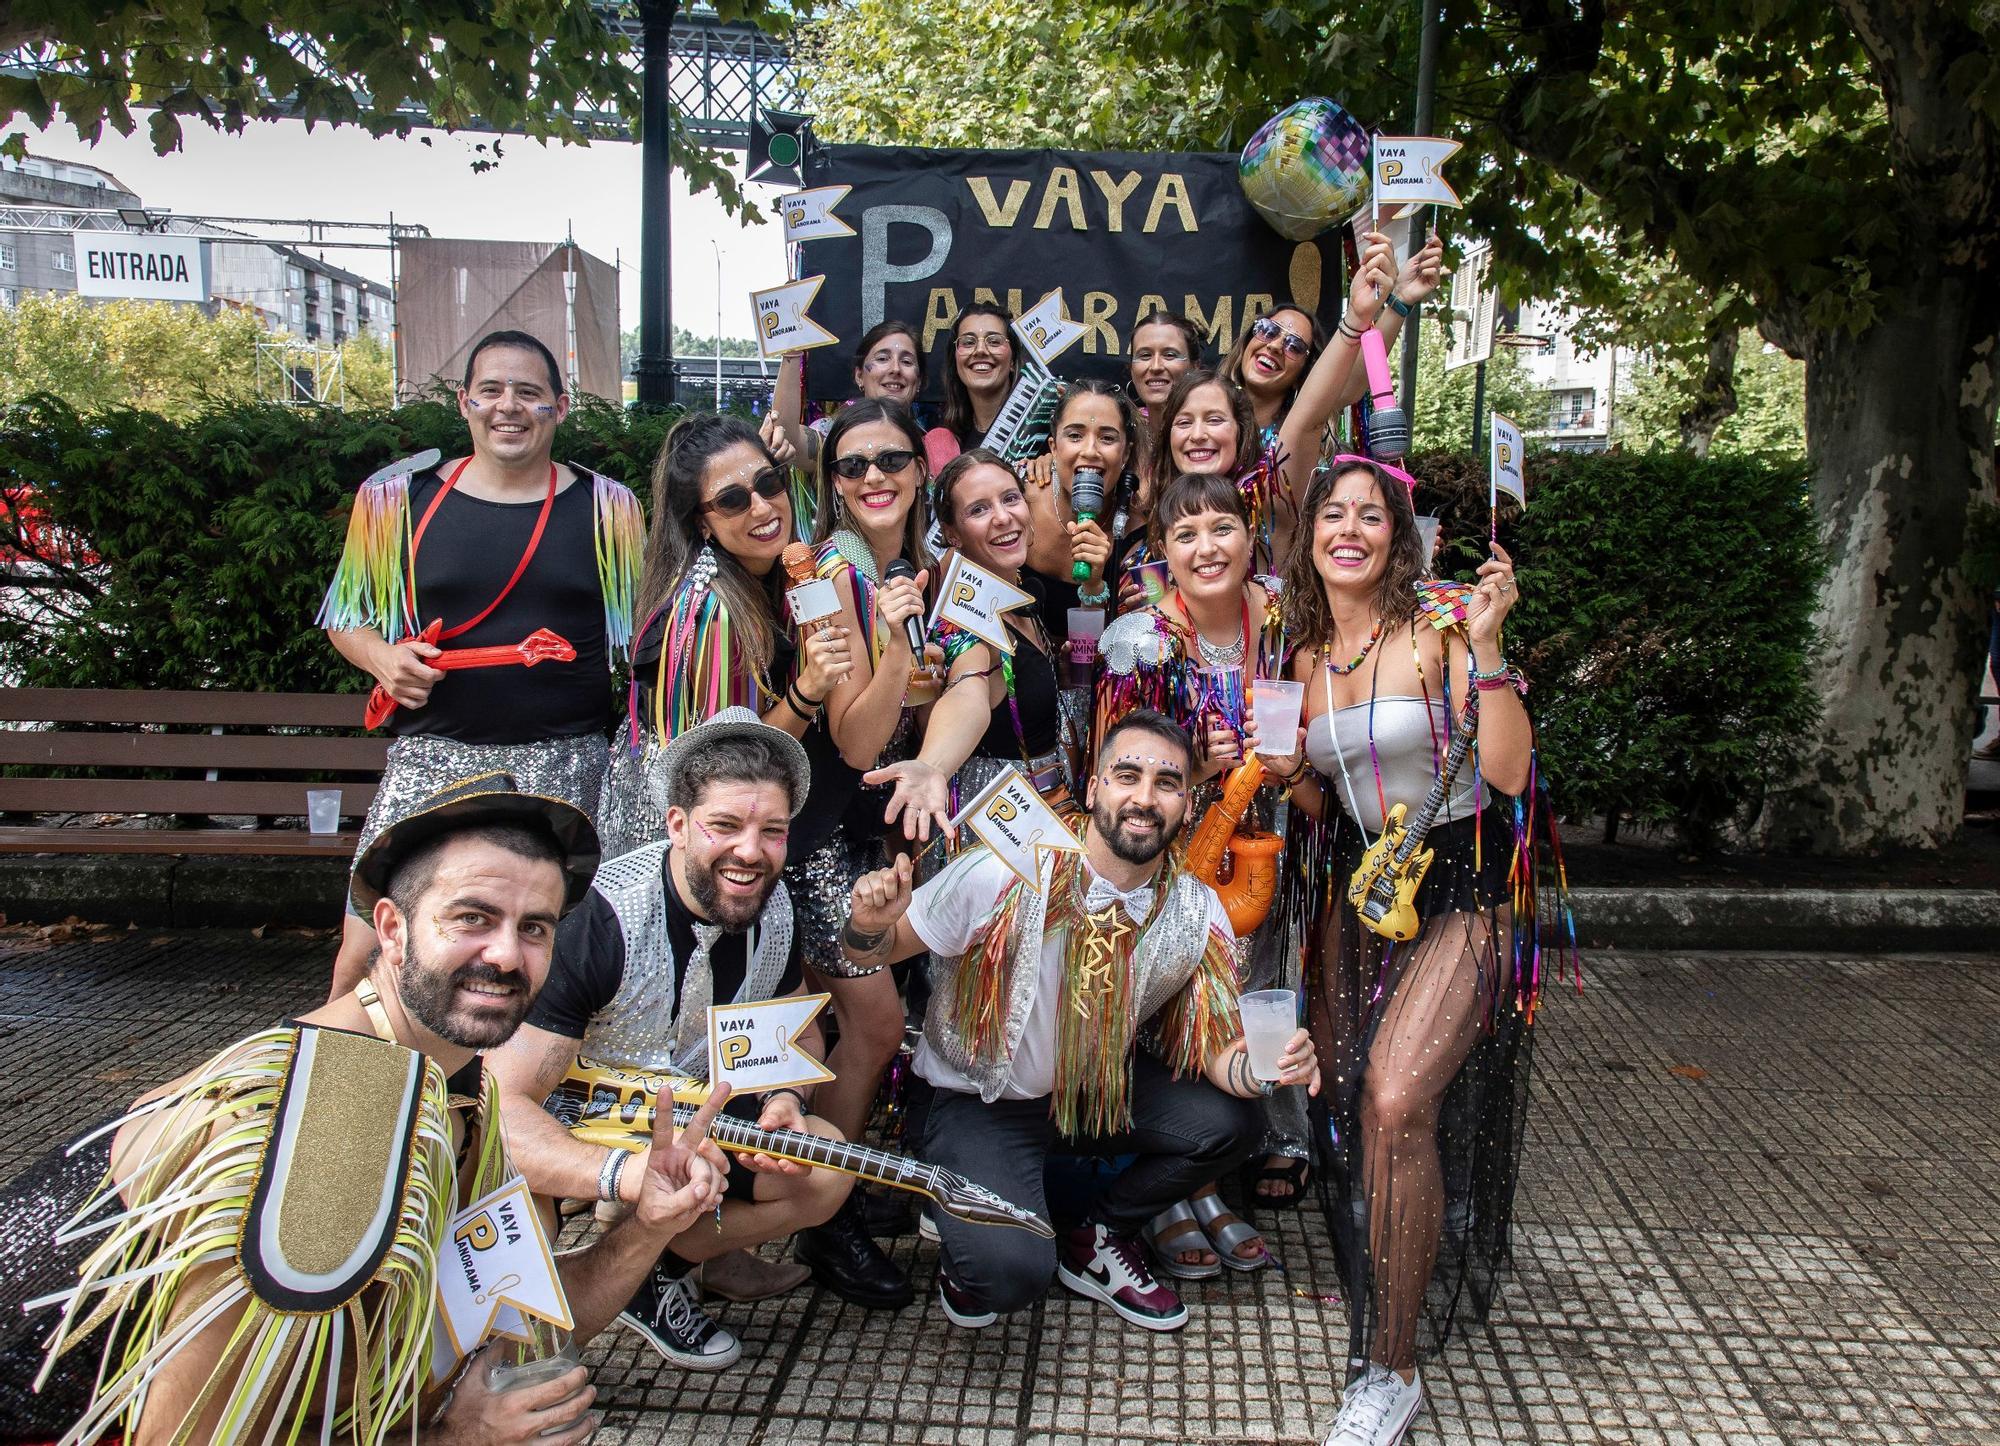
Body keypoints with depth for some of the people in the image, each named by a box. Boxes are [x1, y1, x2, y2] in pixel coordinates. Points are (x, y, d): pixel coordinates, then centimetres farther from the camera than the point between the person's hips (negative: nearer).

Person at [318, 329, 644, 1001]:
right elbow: (346, 618, 15)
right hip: (433, 751, 1)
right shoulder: (398, 498, 7)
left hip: (563, 761, 0)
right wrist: (383, 658, -5)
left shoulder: (606, 508, 6)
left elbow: (642, 636, 14)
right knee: (364, 957, -3)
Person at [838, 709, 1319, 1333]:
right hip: (983, 1100, -5)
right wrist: (869, 924, -35)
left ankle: (1097, 1239, 10)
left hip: (1102, 1091, 5)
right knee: (1013, 1271, -28)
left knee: (1225, 1123, -18)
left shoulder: (1197, 917, -11)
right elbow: (882, 949, -12)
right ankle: (966, 1248, 13)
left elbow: (1216, 1050, -7)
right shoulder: (1005, 875, -23)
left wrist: (1269, 1066, -29)